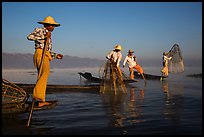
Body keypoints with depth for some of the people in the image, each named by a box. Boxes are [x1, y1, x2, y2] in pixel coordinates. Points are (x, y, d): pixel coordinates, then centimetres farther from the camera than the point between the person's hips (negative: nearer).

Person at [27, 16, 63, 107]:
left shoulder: (48, 35, 29)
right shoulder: (39, 30, 5)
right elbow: (29, 37, -13)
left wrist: (56, 55, 18)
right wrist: (43, 37, -14)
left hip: (46, 57, 9)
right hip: (40, 54, -9)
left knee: (43, 77, 2)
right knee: (46, 72, -30)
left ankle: (41, 101, 1)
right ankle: (36, 94, -37)